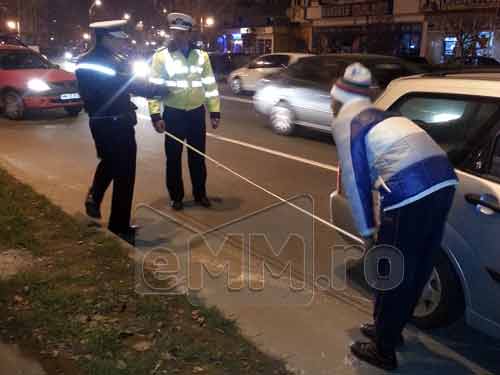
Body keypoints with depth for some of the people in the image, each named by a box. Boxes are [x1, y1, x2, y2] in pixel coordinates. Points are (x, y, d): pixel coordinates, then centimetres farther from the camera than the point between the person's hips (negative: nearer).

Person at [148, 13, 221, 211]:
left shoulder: (201, 56, 3)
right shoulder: (161, 56, -4)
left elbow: (210, 85, 7)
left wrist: (215, 112, 4)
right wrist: (156, 115, -14)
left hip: (197, 113, 2)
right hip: (173, 114, -2)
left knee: (197, 156, 10)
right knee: (174, 157, 6)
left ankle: (200, 194, 25)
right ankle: (176, 197, 20)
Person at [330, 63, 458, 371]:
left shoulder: (345, 121, 7)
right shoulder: (381, 115, 29)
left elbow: (355, 179, 0)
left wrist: (367, 231, 8)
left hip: (408, 191, -8)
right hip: (444, 180, 8)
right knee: (418, 269, 21)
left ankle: (384, 351, 24)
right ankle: (390, 330, 42)